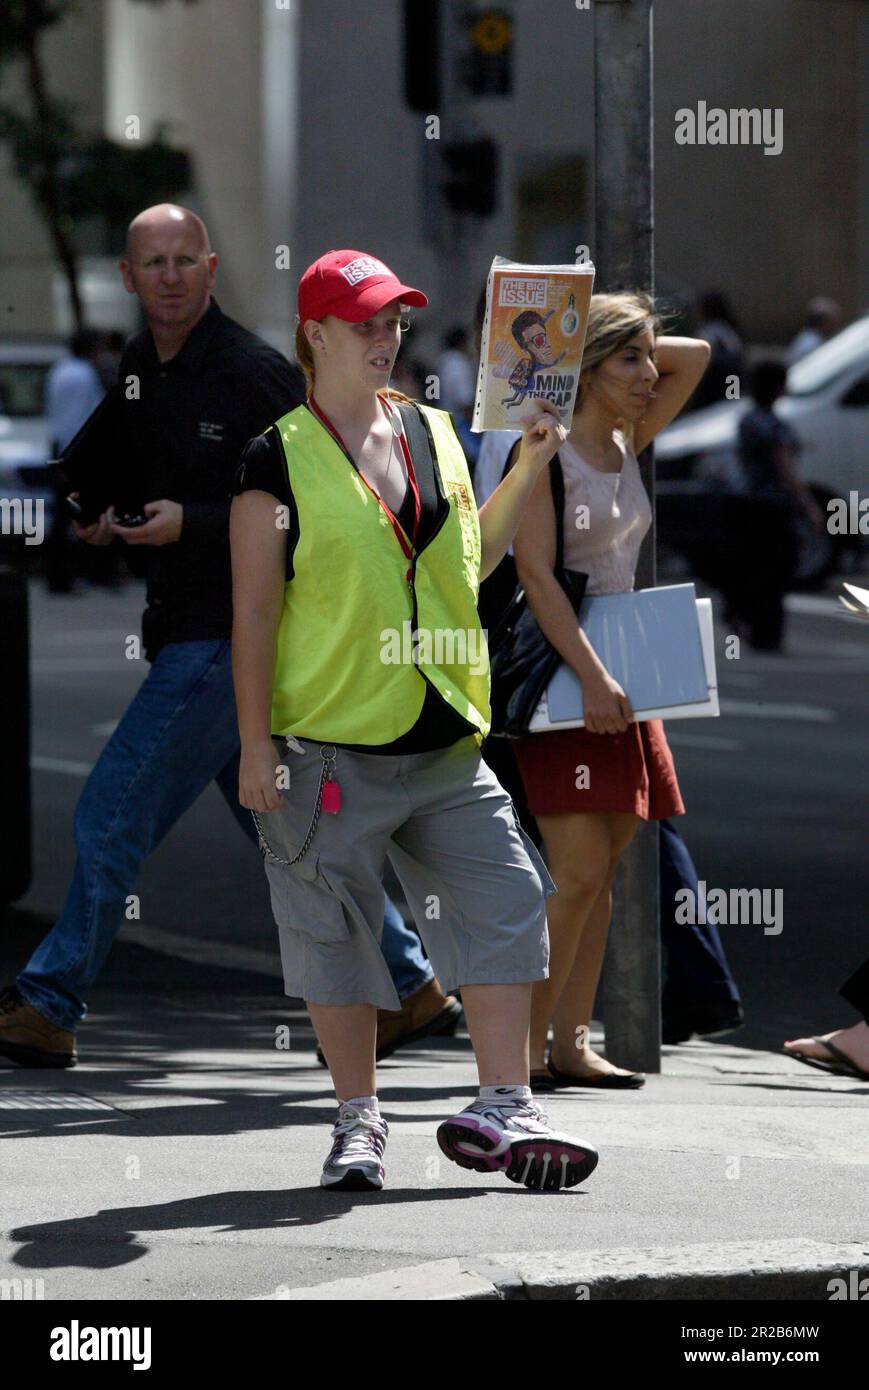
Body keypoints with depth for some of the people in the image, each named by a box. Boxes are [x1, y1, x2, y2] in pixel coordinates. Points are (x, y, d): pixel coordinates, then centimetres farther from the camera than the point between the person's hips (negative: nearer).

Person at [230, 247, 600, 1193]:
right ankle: (358, 1120, 13)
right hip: (329, 746, -5)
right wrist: (254, 744, -11)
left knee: (502, 904, -2)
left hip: (444, 741, 5)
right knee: (336, 929, 2)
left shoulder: (433, 433, 12)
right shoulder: (280, 459, -5)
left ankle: (503, 1109, 1)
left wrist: (530, 466, 14)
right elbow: (254, 610, -6)